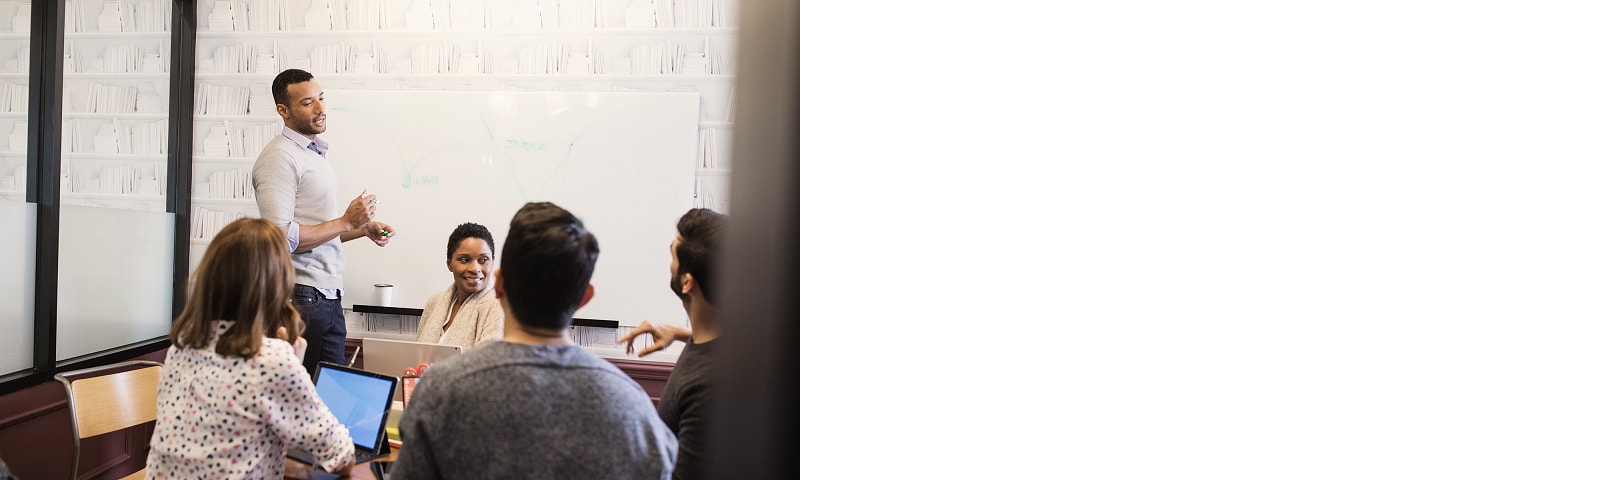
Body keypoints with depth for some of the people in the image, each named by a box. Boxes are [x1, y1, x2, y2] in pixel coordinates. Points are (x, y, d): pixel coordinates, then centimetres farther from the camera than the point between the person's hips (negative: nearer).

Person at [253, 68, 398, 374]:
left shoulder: (316, 153, 20)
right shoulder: (280, 157, -11)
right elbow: (281, 238, -21)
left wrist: (364, 229, 13)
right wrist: (347, 221, -16)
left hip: (329, 296, 9)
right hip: (300, 296, -9)